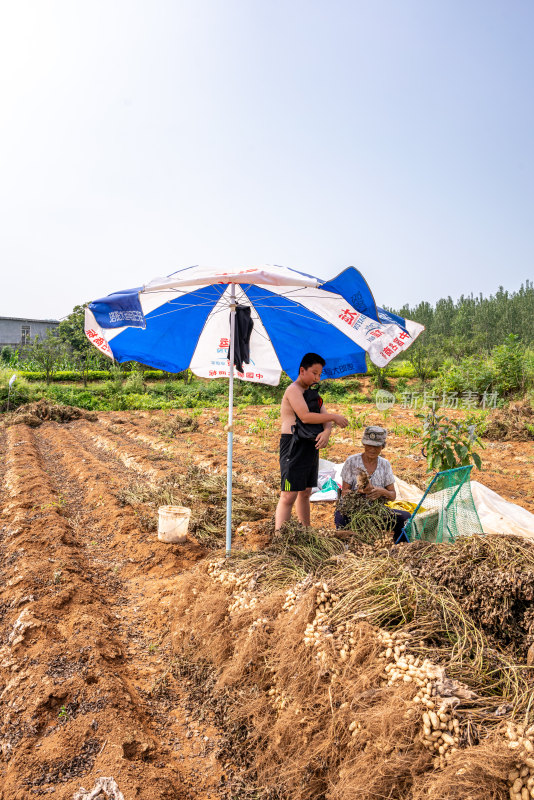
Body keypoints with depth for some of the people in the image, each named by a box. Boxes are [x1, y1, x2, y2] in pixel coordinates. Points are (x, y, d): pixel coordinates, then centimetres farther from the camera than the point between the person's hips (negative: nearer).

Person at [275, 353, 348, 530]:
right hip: (294, 447, -9)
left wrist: (326, 431, -13)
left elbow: (325, 417, 10)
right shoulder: (293, 390, -10)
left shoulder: (312, 393, 18)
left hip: (311, 446, 9)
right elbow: (305, 416, -21)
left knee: (305, 493, 15)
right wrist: (335, 417, -13)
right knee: (289, 495, -11)